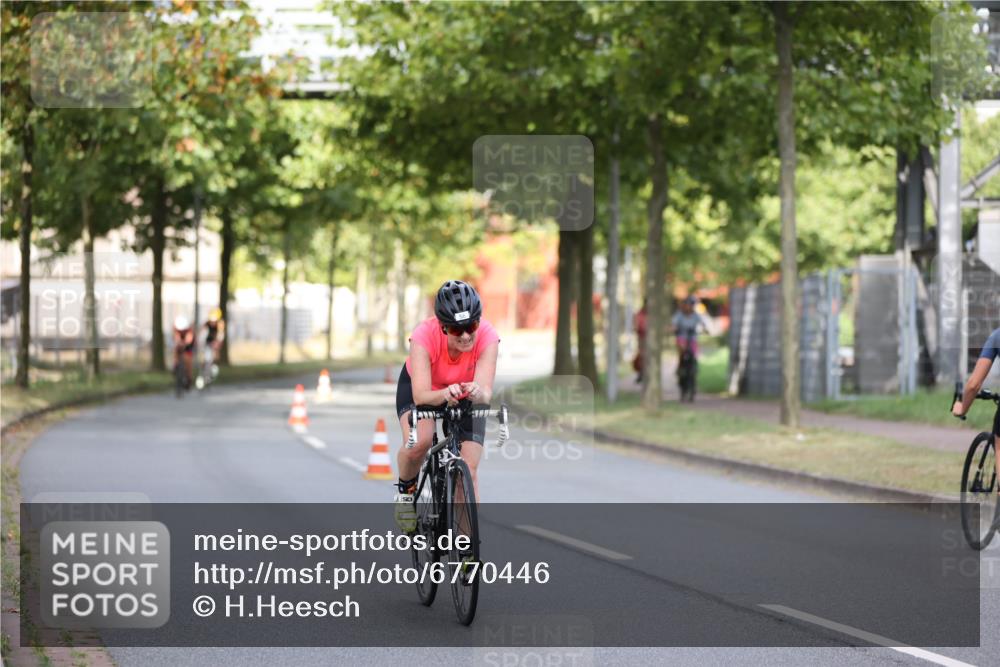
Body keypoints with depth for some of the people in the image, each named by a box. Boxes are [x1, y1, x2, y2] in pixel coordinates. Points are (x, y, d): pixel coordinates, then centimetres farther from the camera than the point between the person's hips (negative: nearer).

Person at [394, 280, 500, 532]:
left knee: (469, 469, -11)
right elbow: (421, 395, -42)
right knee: (419, 441, -30)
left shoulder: (487, 336, -34)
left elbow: (486, 392, -42)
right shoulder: (424, 335, -37)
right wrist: (445, 395, -63)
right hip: (419, 387, -1)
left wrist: (477, 393, -65)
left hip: (466, 395, 2)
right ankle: (406, 490, 0)